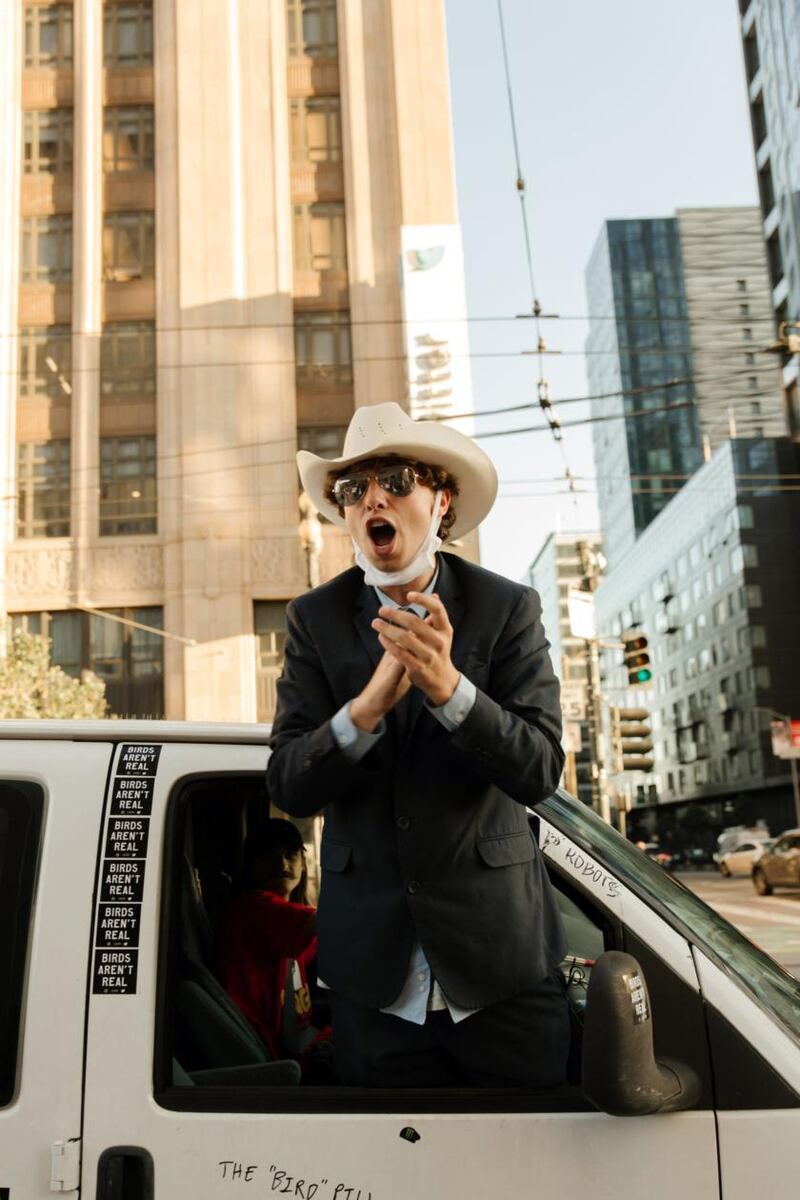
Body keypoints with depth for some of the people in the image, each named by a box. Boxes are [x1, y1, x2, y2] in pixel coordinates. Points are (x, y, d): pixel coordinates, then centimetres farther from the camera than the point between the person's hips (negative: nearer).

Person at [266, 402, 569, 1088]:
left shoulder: (508, 609, -3)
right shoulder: (314, 620, 1)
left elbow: (541, 769, -12)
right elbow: (289, 787, -7)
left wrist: (446, 685, -29)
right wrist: (369, 704, -25)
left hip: (501, 960, -1)